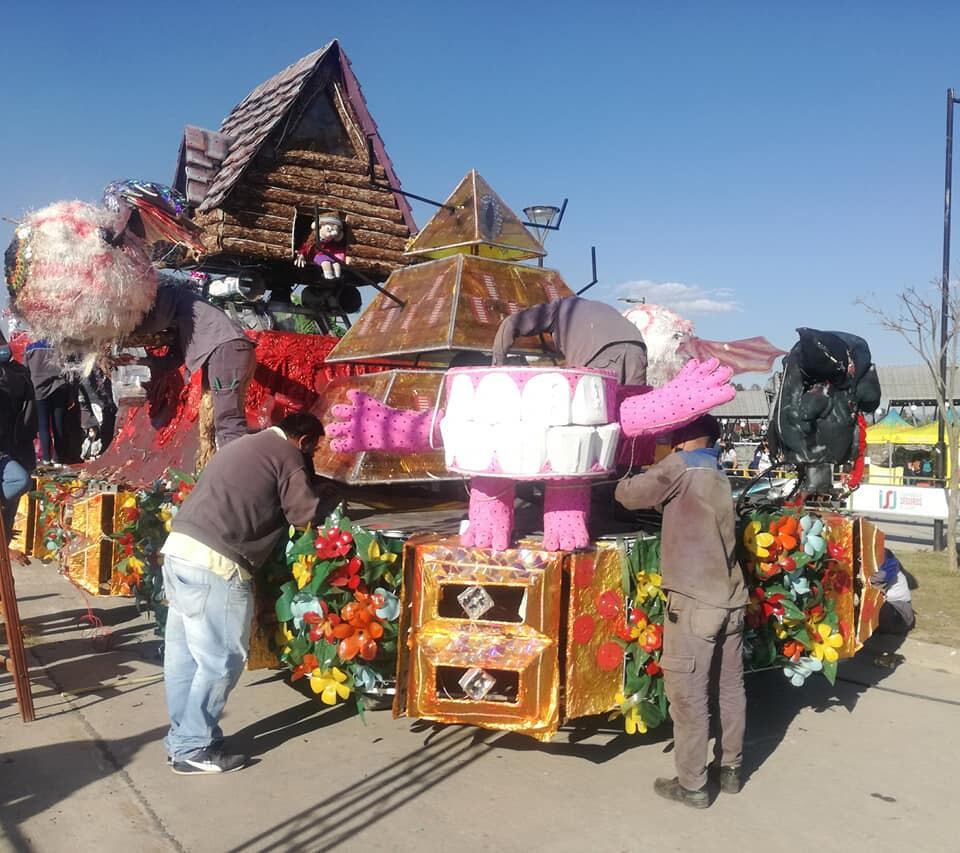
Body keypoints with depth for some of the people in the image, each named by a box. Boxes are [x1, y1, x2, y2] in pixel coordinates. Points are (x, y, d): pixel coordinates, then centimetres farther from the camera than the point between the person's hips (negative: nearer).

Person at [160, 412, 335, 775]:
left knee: (182, 653, 17)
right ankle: (194, 749, 10)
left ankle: (181, 737, 28)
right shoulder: (287, 455, -2)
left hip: (179, 548, 10)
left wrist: (312, 486, 26)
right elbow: (305, 513, -6)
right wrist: (328, 493, 15)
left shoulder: (246, 445, 24)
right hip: (212, 562, -10)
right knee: (221, 659, 2)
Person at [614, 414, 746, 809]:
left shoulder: (679, 466, -8)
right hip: (730, 599, 8)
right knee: (729, 688, 16)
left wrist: (624, 477, 15)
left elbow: (629, 495, -5)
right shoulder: (718, 477, 15)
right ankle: (730, 769, 29)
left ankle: (691, 785, 9)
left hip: (694, 601, -8)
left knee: (688, 694, 1)